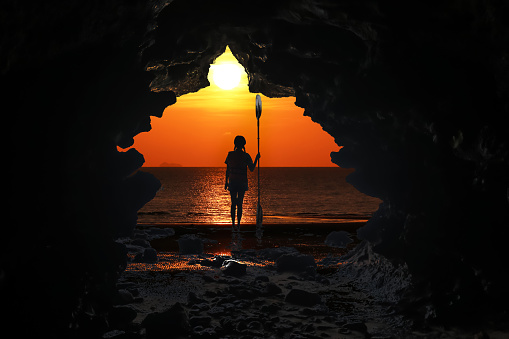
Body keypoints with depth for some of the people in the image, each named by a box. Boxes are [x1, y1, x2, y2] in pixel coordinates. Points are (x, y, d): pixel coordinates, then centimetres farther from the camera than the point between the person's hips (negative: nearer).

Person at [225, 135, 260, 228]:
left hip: (232, 182, 2)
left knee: (233, 203, 11)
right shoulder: (246, 156, -8)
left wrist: (226, 182, 10)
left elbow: (227, 170, 2)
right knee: (240, 204, 6)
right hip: (242, 182, -2)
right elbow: (251, 169, -5)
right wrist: (256, 159, 5)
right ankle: (238, 223, 3)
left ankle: (233, 223, 7)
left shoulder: (230, 154, -1)